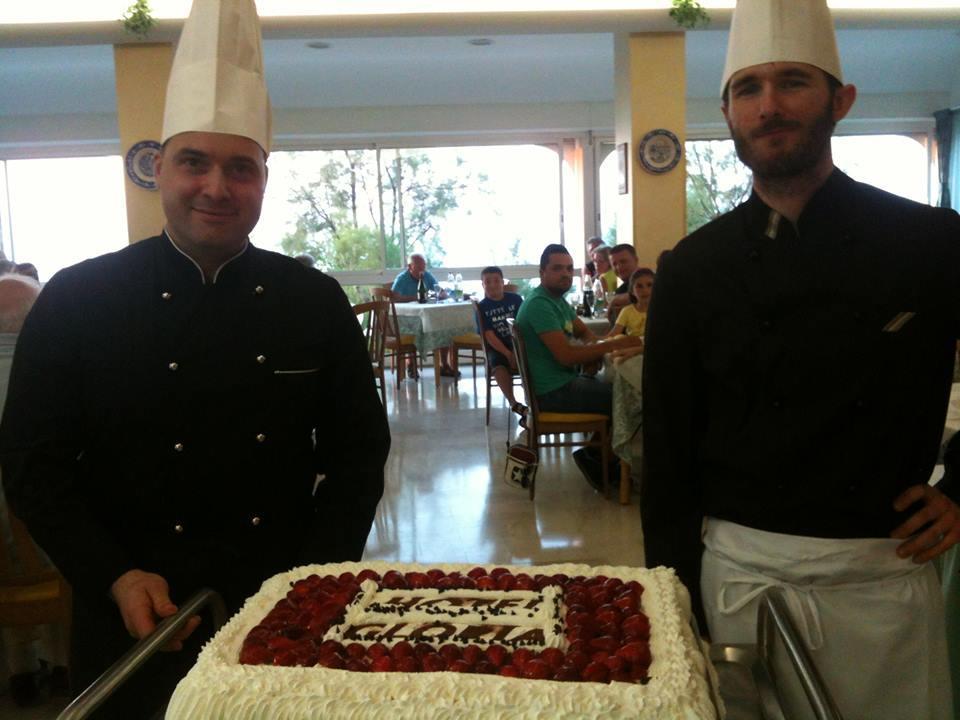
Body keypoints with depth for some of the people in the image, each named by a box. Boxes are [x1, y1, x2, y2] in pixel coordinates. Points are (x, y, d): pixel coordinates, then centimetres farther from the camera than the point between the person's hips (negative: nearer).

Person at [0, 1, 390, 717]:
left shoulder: (316, 301, -4)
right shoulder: (76, 300, -7)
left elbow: (359, 451, 1)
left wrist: (320, 574, -8)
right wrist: (115, 577, -13)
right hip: (136, 623, -1)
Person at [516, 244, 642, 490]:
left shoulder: (558, 299, 13)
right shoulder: (539, 304, -19)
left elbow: (584, 332, 19)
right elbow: (566, 356, -26)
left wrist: (595, 348, -5)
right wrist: (615, 345, -23)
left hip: (566, 381, 10)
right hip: (554, 391, -10)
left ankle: (600, 458, 19)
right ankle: (594, 458, 7)